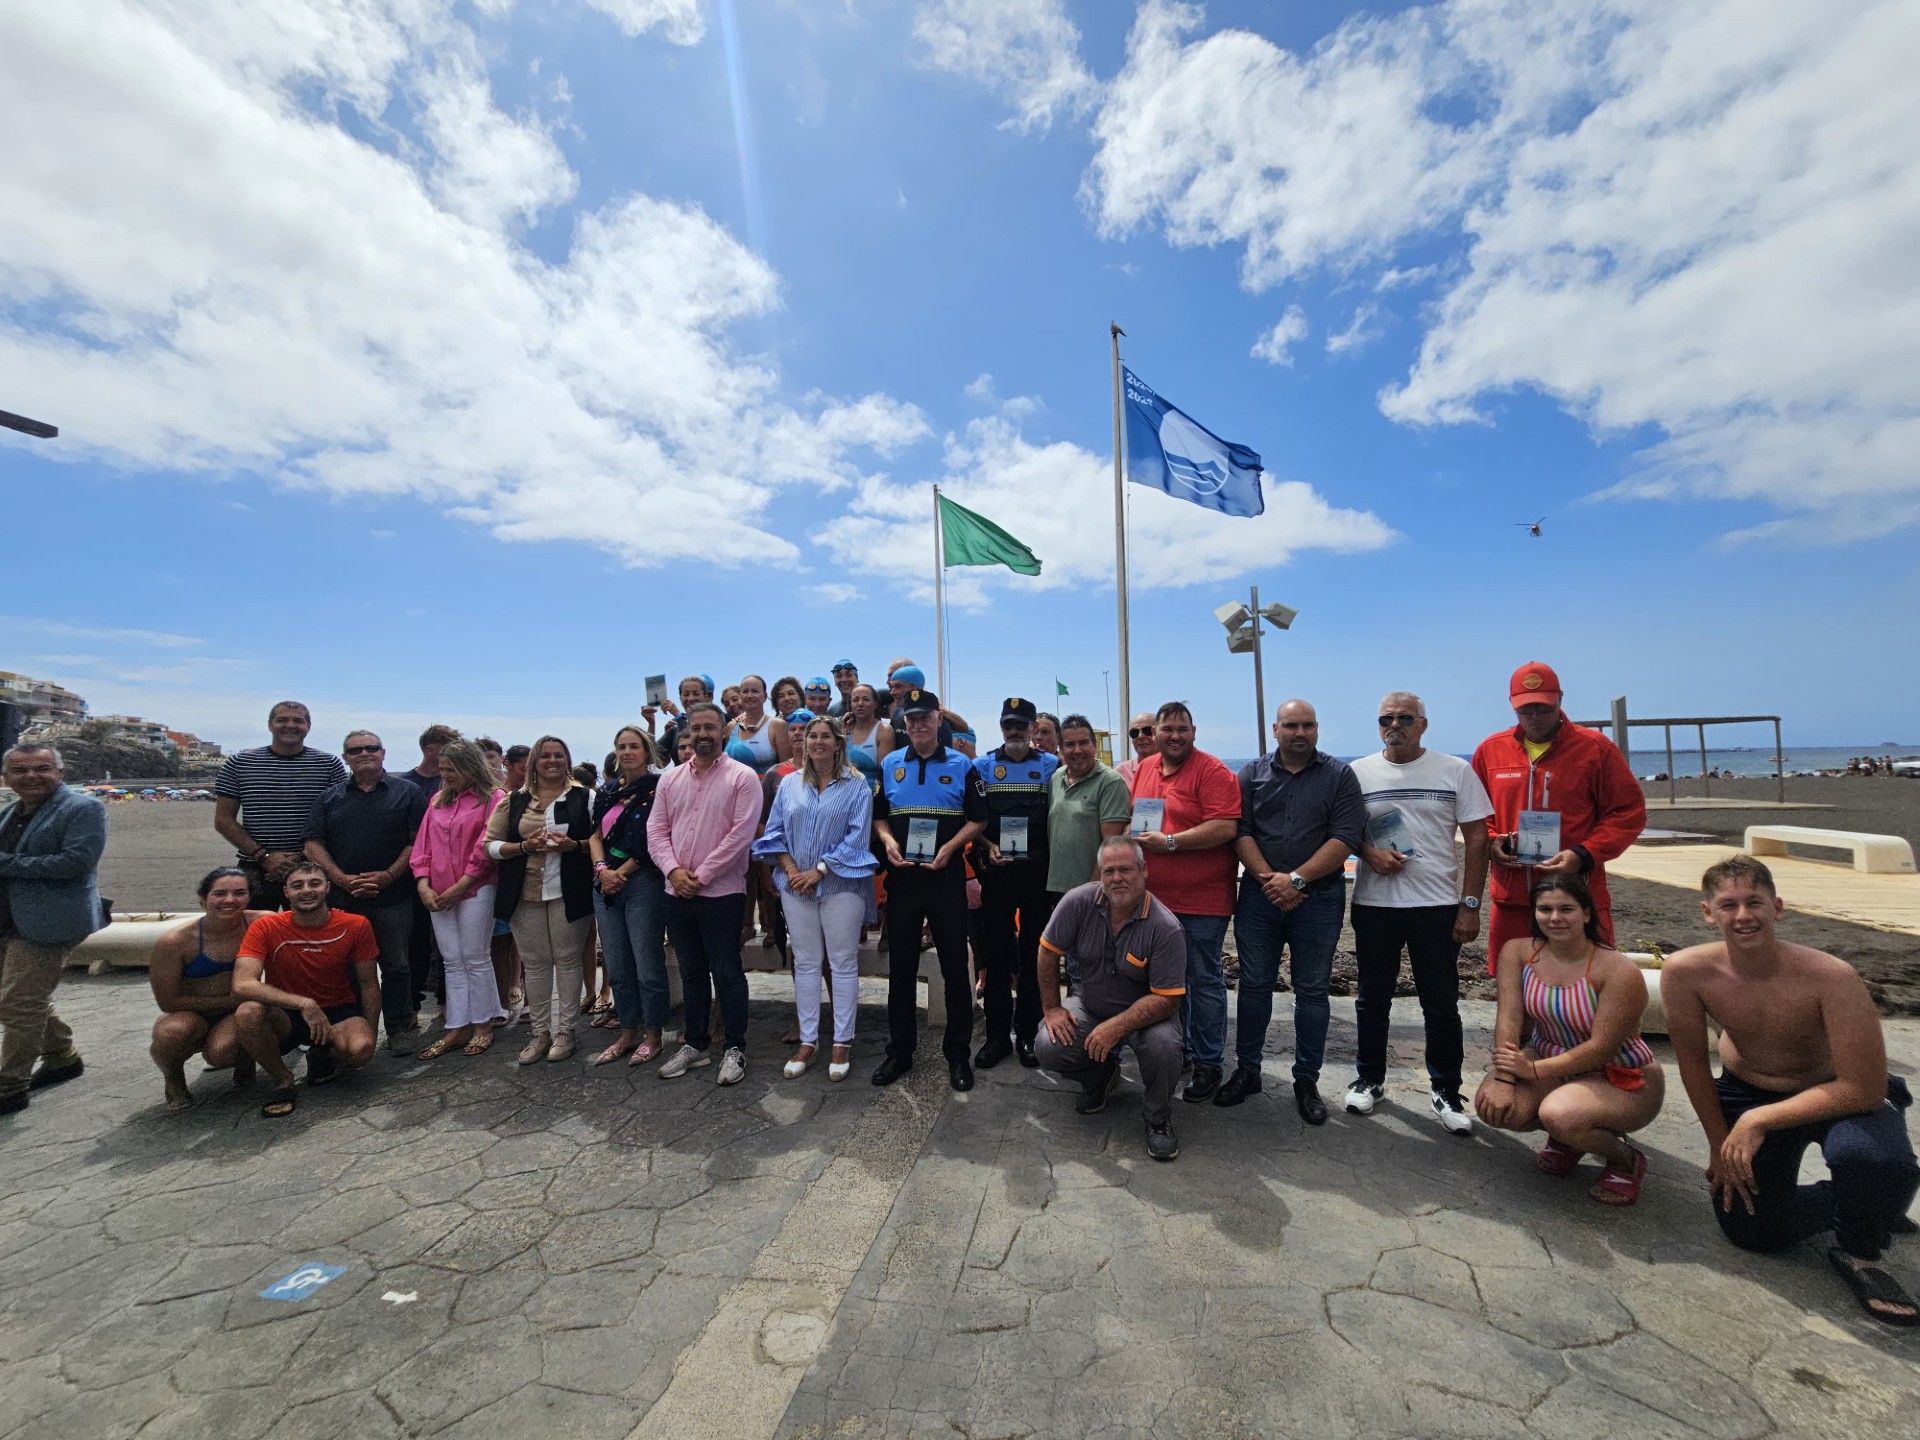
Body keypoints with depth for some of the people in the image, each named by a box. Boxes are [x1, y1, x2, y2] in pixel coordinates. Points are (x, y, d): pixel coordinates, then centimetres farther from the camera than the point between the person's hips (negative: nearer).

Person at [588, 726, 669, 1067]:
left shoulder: (657, 788, -6)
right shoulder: (608, 791, 13)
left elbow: (653, 840, -11)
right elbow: (596, 835, 10)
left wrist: (622, 872, -11)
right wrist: (602, 869, -6)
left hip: (643, 883, -6)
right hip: (606, 884, 6)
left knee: (648, 965, 1)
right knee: (617, 967, 13)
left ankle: (653, 1035, 16)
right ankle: (628, 1032, 27)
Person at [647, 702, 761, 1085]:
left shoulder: (742, 777, -7)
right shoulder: (670, 779, 10)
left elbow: (741, 833, -14)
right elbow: (656, 831, 7)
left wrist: (702, 875, -14)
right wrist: (674, 870, -9)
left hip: (721, 892, -5)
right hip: (678, 892, 5)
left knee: (726, 973, 2)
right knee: (691, 971, 16)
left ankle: (735, 1049, 15)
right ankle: (694, 1044, 29)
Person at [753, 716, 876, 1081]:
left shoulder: (856, 785, -2)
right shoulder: (789, 784, 9)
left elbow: (857, 837, -9)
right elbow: (774, 833, 7)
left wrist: (819, 870, -14)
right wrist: (791, 870, -7)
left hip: (840, 884, -3)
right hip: (796, 885, 3)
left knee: (843, 963, 4)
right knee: (805, 963, 10)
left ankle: (842, 1042, 15)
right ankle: (808, 1040, 21)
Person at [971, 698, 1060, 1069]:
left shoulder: (1051, 766, 3)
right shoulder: (982, 766, 6)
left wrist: (1052, 858, -9)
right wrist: (988, 846, -10)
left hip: (1038, 871, 0)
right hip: (997, 870, 1)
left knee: (1034, 954, 7)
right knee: (995, 953, 5)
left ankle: (1028, 1034, 20)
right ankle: (997, 1035, 17)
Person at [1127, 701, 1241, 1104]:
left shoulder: (1211, 771, -12)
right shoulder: (1144, 770, 9)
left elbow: (1225, 828, -21)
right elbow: (1134, 817, 22)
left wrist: (1169, 842, -22)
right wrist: (1136, 837, 2)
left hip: (1201, 900, -7)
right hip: (1155, 897, 7)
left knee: (1204, 981, 5)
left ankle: (1208, 1064, 19)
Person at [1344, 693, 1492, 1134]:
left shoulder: (1455, 771, 0)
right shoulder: (1358, 773, 2)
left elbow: (1477, 840, -1)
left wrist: (1470, 905, -6)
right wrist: (1370, 852, -13)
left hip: (1438, 904, -1)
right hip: (1373, 904, 1)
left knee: (1441, 1004, 8)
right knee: (1372, 999, 12)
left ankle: (1445, 1090, 25)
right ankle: (1369, 1078, 28)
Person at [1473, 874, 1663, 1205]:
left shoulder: (1619, 971, -23)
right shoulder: (1518, 952, -9)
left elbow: (1602, 1047, -23)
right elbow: (1508, 1018, -15)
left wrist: (1535, 1070, -25)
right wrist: (1503, 1078, -25)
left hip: (1623, 1080, -4)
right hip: (1551, 1060, 5)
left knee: (1559, 1114, -34)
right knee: (1493, 1104, -21)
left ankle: (1626, 1159, 3)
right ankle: (1566, 1136, 13)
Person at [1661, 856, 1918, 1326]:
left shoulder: (1831, 977, -32)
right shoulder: (1685, 971, -26)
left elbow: (1864, 1088, -25)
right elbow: (1692, 1060, -11)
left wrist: (1760, 1121, -26)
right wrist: (1720, 1143, -3)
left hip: (1839, 1096, -2)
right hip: (1745, 1091, 2)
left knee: (1877, 1162, -35)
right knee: (1749, 1230, 4)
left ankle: (1859, 1253, -1)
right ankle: (1848, 1203, 35)